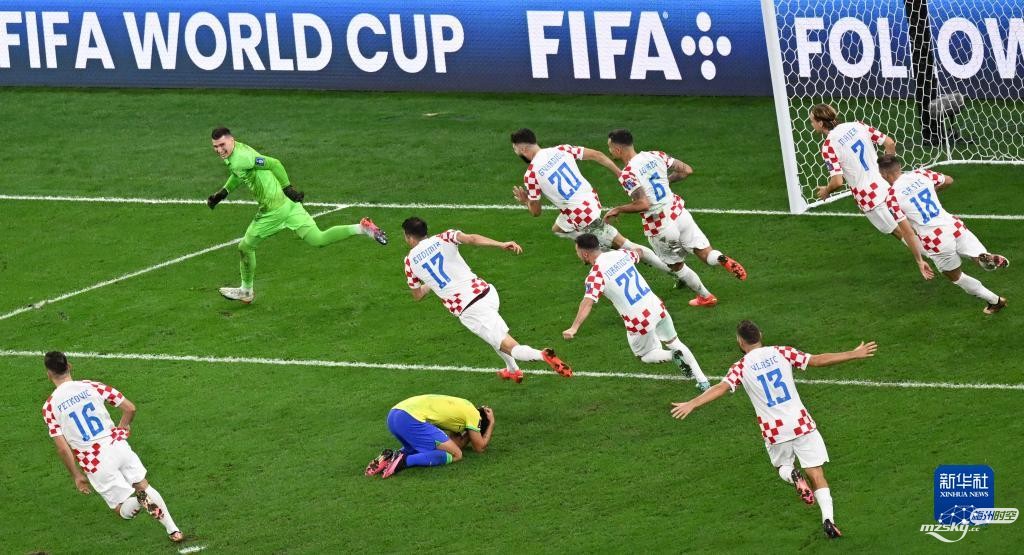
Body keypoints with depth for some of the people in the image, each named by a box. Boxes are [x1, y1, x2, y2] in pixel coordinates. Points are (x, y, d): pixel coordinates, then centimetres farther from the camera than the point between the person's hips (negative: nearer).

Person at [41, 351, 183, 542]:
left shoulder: (50, 407, -4)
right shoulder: (92, 387, 1)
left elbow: (62, 448, -8)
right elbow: (130, 408, 2)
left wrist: (77, 475, 5)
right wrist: (122, 428, 22)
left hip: (95, 462, -2)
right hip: (118, 446, 2)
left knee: (123, 510, 10)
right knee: (144, 486, 22)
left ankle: (139, 501, -25)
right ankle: (173, 530, 9)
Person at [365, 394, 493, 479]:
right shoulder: (473, 414, 6)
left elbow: (456, 443, 25)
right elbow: (480, 447, 11)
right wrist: (492, 423, 22)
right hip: (412, 420, -9)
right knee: (455, 455, -3)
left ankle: (391, 456, 5)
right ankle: (404, 460, -18)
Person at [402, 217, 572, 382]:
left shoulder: (410, 261, 9)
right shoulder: (444, 238, 10)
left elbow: (417, 295, 22)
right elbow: (471, 238, -11)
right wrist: (501, 244, -21)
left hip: (467, 311, -4)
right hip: (485, 292, 4)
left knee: (510, 347, -6)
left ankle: (541, 355, -33)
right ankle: (513, 370, 37)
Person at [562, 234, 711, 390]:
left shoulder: (596, 274, -15)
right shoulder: (620, 254, 5)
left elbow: (588, 301, -30)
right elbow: (638, 254, 30)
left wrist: (574, 328, -39)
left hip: (638, 323, -5)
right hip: (656, 307, 6)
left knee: (646, 355, 22)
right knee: (674, 342, 27)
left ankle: (673, 356, -6)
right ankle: (702, 381, 22)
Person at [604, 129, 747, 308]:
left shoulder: (627, 175, -18)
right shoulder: (655, 156, 1)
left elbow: (643, 204, -27)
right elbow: (687, 170, 7)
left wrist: (618, 210, -12)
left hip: (660, 229, -5)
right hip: (679, 213, 5)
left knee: (677, 266, 20)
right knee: (706, 254, 10)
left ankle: (705, 297, 30)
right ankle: (723, 260, -21)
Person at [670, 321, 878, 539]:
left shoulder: (742, 367, -1)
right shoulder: (781, 353, 3)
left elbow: (720, 388, -16)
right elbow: (818, 360, 2)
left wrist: (691, 405, -23)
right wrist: (854, 355, 10)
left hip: (775, 431, 0)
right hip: (801, 423, 0)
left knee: (783, 466, 27)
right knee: (816, 474, 3)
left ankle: (794, 477, -8)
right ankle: (828, 518, -16)